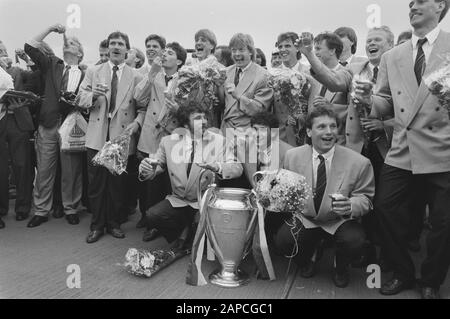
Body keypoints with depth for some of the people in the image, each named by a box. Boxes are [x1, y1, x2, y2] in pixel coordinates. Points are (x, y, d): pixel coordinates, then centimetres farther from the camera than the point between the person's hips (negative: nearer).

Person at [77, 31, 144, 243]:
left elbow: (143, 107, 1)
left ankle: (114, 222, 24)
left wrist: (137, 122, -16)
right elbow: (81, 99, 5)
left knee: (118, 184, 8)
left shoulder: (136, 76, 6)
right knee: (96, 184, 5)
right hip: (97, 137, 1)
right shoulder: (93, 72, 11)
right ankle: (97, 225, 19)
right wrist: (93, 95, -15)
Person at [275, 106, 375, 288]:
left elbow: (365, 198, -5)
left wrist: (350, 206, -27)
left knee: (354, 241, -31)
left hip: (339, 222, -1)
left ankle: (340, 268, 11)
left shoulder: (359, 163, -14)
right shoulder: (292, 156, -6)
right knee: (282, 240, -25)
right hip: (304, 219, 1)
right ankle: (305, 263, 16)